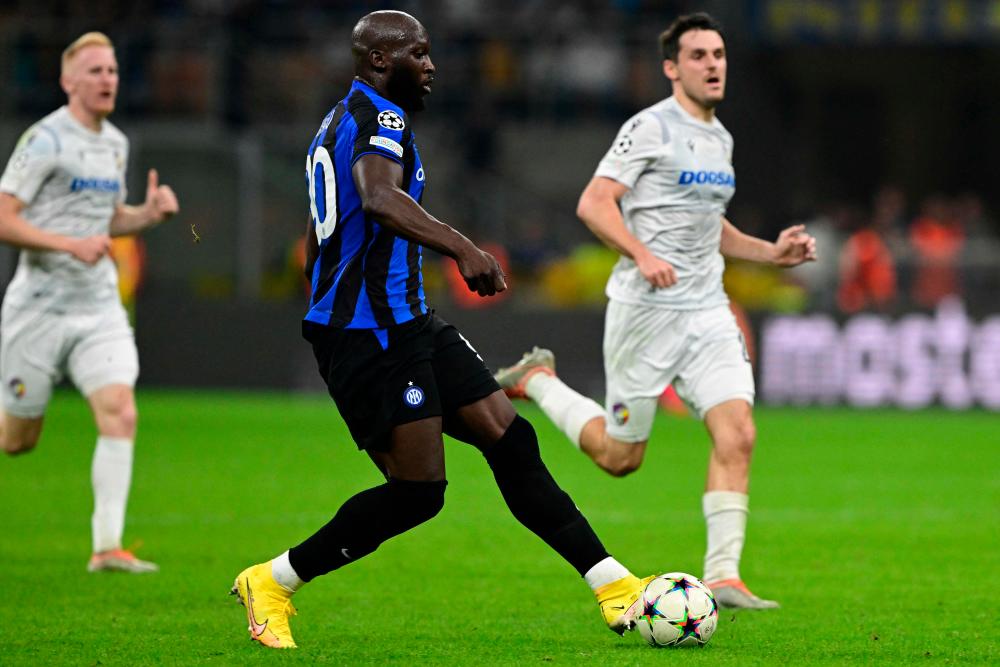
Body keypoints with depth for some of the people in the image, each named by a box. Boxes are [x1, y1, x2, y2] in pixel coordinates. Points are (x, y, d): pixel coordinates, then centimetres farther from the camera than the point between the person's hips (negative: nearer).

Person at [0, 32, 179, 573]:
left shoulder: (115, 143, 11)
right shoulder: (46, 140, -11)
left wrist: (149, 214, 6)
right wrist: (70, 244, -25)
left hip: (99, 306, 5)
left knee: (120, 414, -15)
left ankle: (107, 547, -15)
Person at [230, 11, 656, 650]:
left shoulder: (339, 123, 20)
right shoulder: (379, 117, -13)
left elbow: (317, 244, 29)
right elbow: (380, 198, -35)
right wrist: (463, 248, -46)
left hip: (406, 322, 11)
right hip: (373, 330, -11)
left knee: (511, 439, 3)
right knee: (418, 488, -9)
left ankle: (615, 587, 0)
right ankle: (272, 583, 2)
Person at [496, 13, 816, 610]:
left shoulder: (721, 139, 15)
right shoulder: (652, 127, -10)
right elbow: (593, 204, -15)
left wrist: (770, 252, 15)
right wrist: (642, 256, -29)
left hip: (708, 309, 6)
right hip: (646, 309, -6)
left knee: (738, 433, -13)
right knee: (620, 456, 4)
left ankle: (723, 576, -12)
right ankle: (537, 380, 30)